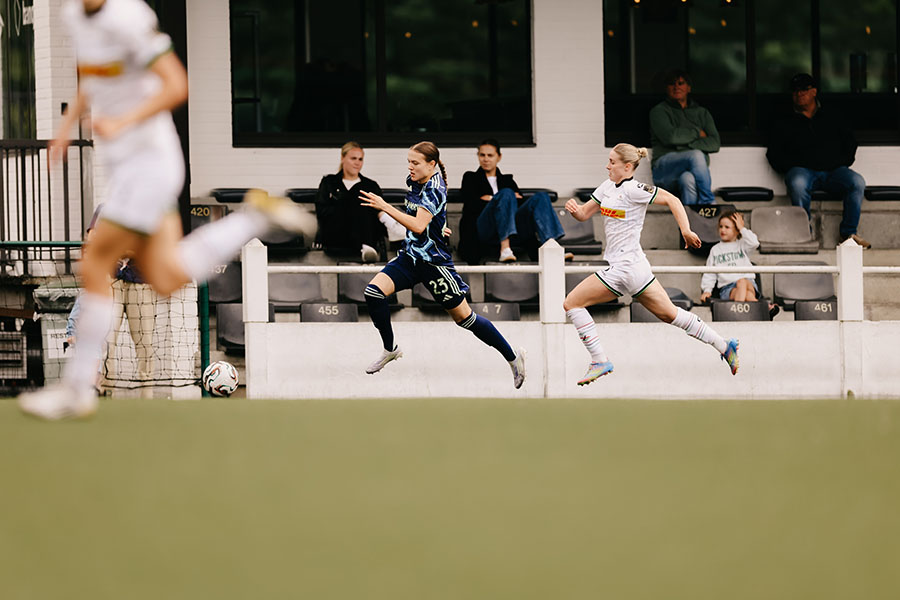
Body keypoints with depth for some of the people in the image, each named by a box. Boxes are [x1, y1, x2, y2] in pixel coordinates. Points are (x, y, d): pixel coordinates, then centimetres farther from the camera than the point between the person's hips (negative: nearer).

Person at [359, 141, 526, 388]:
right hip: (410, 256, 7)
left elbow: (419, 226, -32)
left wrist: (385, 207, -33)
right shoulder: (414, 182, 4)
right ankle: (390, 349, 4)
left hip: (434, 262, -7)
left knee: (463, 317, 0)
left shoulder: (434, 189, -20)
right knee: (373, 291, -13)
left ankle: (513, 357, 15)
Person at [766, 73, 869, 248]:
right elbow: (774, 155, 14)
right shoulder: (785, 125, 20)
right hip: (803, 170, -1)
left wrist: (843, 163, 4)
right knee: (797, 183, -39)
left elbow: (850, 142, 22)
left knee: (857, 182, -30)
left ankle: (849, 233, -23)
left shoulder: (831, 117, 23)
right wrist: (792, 166, -3)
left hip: (833, 171, 1)